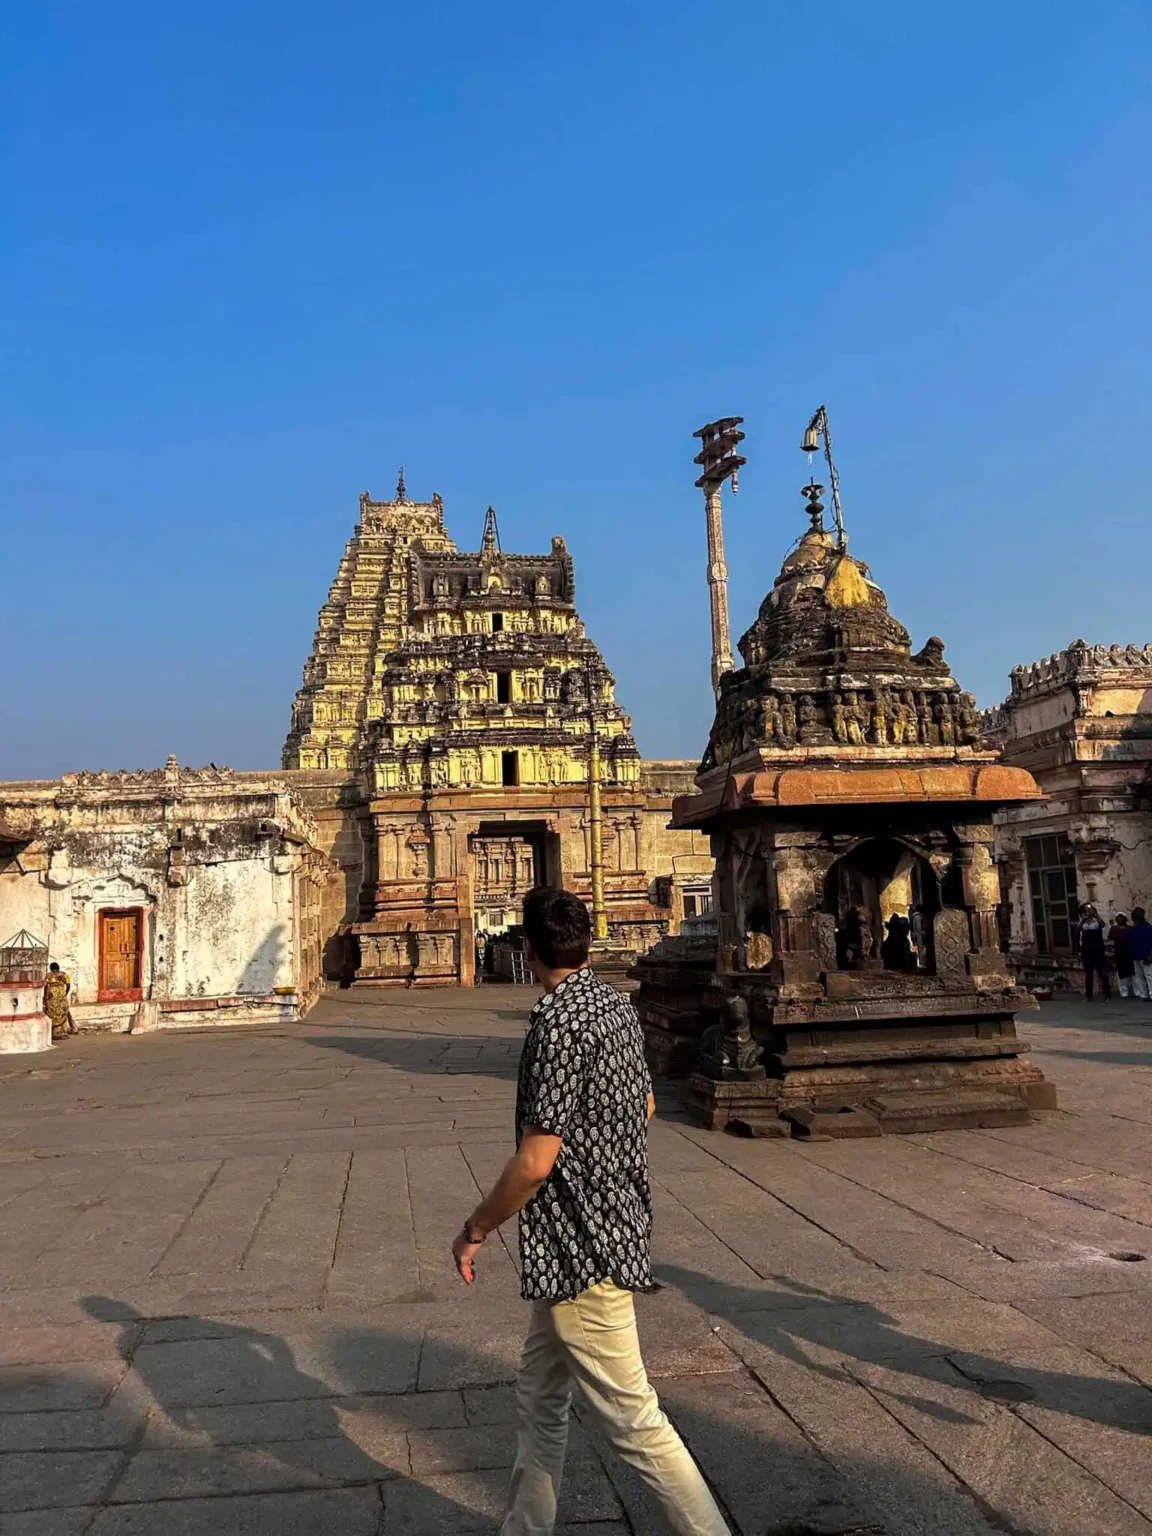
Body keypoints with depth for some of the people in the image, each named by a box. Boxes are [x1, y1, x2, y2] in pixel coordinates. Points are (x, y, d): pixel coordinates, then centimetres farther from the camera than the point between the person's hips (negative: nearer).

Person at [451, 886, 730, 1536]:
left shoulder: (559, 1022, -24)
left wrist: (475, 1230, -11)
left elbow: (536, 1162, -24)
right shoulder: (618, 1006, 4)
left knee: (633, 1417, 3)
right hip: (616, 1226, 10)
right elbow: (645, 1106, 18)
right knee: (540, 1398, 21)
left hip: (581, 1248, -10)